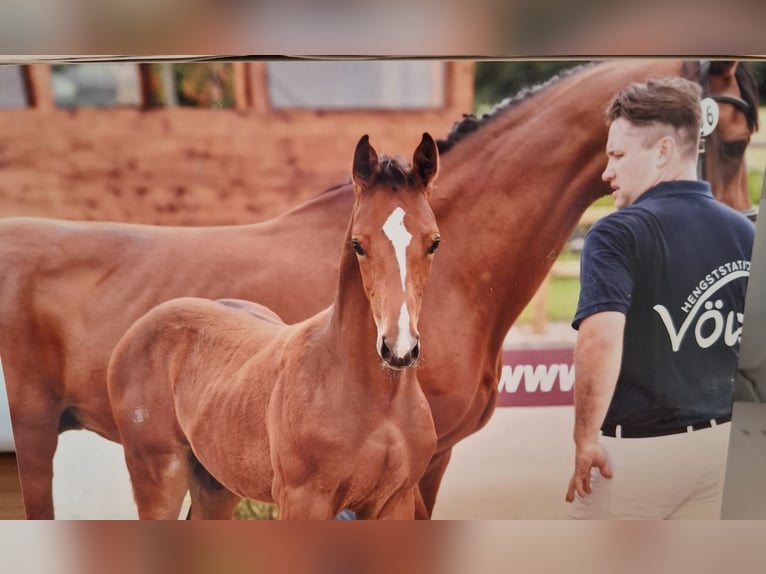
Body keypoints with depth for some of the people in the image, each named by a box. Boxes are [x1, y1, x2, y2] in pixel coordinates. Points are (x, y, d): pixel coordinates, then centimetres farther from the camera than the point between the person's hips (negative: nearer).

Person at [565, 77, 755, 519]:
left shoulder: (618, 233, -17)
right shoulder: (748, 234, 3)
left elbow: (600, 338, -31)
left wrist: (586, 437, -19)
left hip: (634, 446, -6)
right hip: (721, 443, 6)